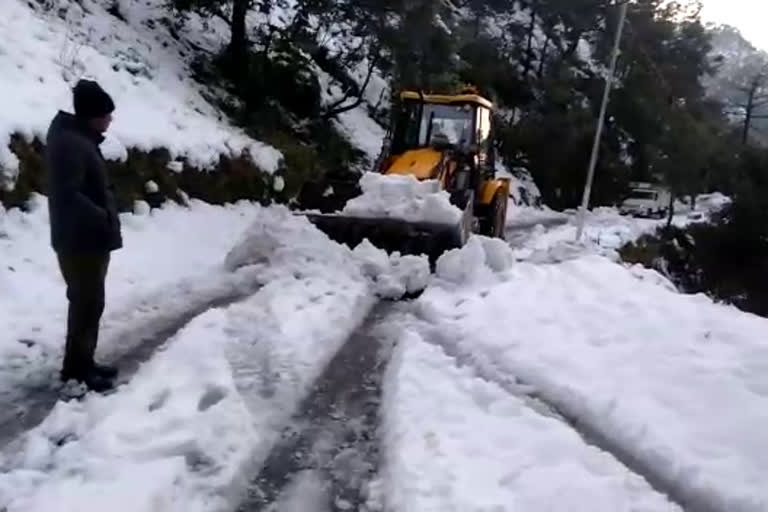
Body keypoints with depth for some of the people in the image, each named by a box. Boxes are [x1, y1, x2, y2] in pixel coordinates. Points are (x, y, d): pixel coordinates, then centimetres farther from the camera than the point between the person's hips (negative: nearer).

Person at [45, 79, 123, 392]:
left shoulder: (80, 138, 13)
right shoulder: (71, 143, -19)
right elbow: (68, 195, -27)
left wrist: (104, 218, 8)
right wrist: (104, 219, -21)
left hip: (88, 238, 10)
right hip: (81, 240, -10)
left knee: (88, 301, 16)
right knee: (88, 303, -2)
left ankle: (82, 362, 27)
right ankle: (76, 368, 8)